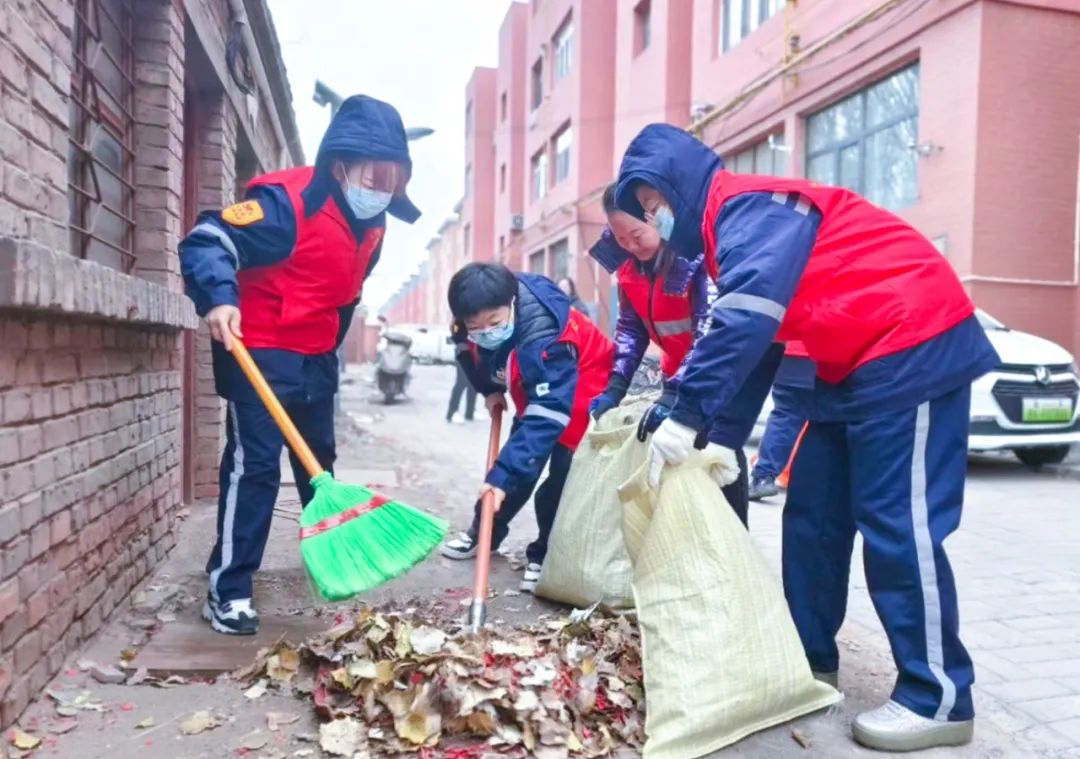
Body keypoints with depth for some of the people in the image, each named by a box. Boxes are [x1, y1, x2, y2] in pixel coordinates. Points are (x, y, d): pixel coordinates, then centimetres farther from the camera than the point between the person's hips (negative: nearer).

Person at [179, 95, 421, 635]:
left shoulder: (372, 223, 5)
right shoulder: (288, 202, -22)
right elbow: (205, 241, -24)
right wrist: (219, 299, -40)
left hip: (317, 359, 8)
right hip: (260, 354, -8)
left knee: (320, 462, 20)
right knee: (254, 465, -9)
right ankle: (227, 592, 1)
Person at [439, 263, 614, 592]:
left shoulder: (543, 336, -44)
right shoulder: (478, 323, -21)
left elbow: (549, 413, -48)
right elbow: (476, 355, 6)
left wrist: (503, 474, -52)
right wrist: (491, 389, -3)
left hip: (582, 388, -7)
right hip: (534, 389, 7)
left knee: (564, 474, -14)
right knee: (519, 461, 12)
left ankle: (547, 554, 2)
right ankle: (484, 533, 27)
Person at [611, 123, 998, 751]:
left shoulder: (746, 206, -14)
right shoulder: (735, 226, 16)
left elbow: (746, 322, -30)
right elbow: (750, 344, 16)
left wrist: (685, 418, -29)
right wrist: (711, 435, 10)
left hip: (912, 349, -10)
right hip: (855, 365, 10)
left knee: (897, 526, -9)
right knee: (813, 517, 10)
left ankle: (939, 698, 3)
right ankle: (809, 659, 21)